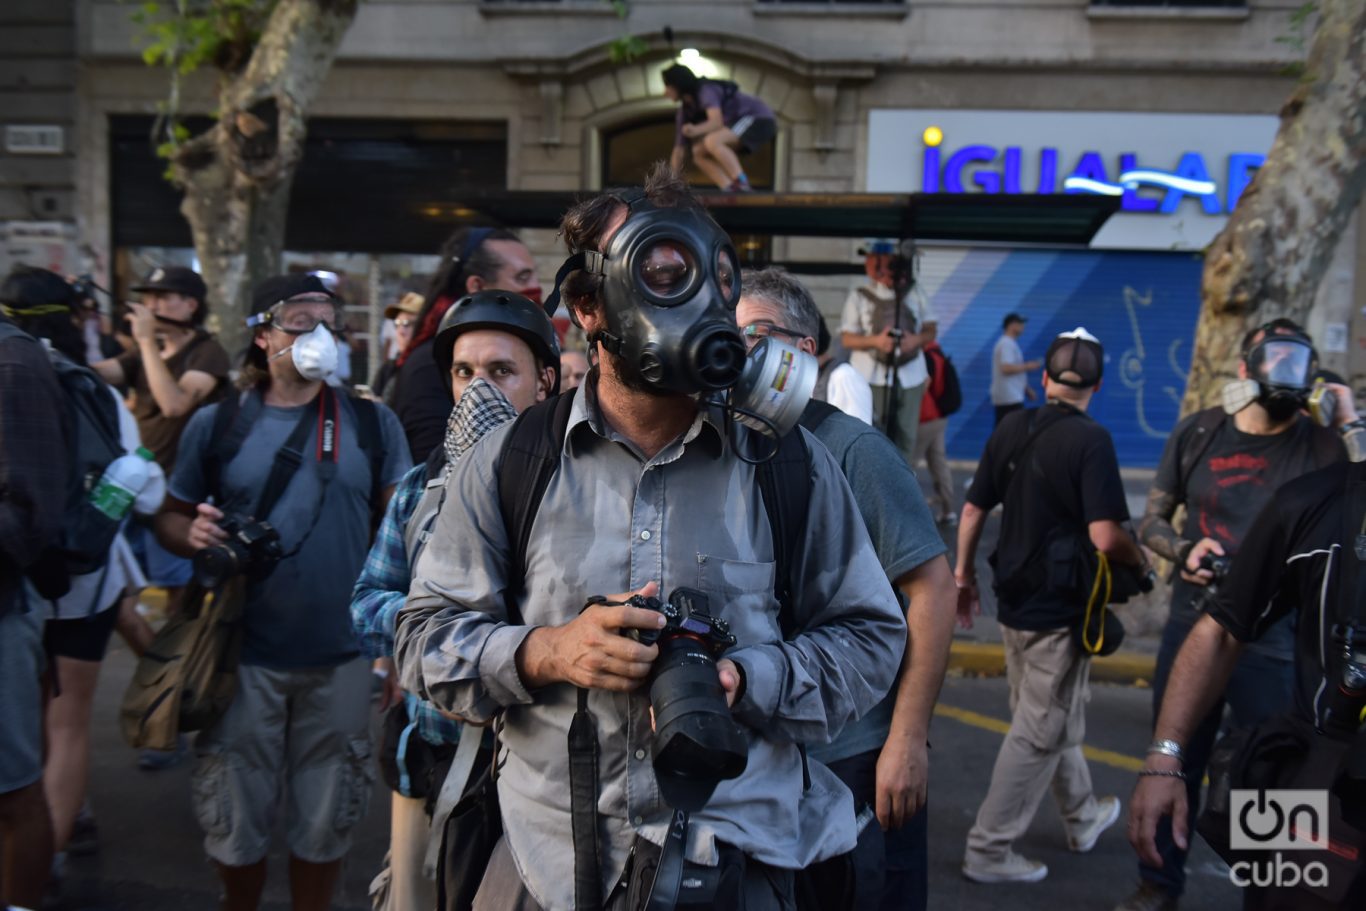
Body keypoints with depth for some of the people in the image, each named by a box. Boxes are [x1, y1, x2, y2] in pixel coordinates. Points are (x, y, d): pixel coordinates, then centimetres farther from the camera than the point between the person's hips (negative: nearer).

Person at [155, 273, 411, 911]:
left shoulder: (372, 423, 2)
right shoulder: (216, 424, 1)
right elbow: (171, 516, 8)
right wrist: (194, 534, -16)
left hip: (340, 658, 0)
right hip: (244, 657, 0)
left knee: (325, 822, 14)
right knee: (237, 822, 13)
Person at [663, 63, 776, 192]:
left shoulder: (706, 90, -19)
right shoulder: (685, 111, 6)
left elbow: (717, 122, -35)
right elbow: (679, 150, 8)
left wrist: (695, 130, -54)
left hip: (759, 120, -9)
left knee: (711, 141, -30)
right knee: (699, 153, 1)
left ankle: (743, 187, -28)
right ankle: (731, 192, -9)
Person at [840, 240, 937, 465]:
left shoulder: (914, 292, 9)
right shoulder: (858, 296, 3)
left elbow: (931, 330, 11)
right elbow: (847, 338, 0)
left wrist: (916, 340, -12)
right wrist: (876, 340, -19)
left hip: (909, 376, 2)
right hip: (871, 376, -2)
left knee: (905, 437, 4)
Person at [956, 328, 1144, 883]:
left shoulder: (1011, 430, 2)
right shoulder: (1091, 441, -18)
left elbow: (973, 509, 6)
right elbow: (1106, 537, -24)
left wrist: (964, 575, 17)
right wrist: (1139, 562, -4)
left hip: (1014, 603, 7)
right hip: (1061, 609, -7)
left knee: (1059, 718, 24)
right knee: (1039, 734, 5)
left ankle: (1082, 817, 43)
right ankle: (988, 850, 12)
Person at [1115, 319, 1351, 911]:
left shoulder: (1322, 447, -8)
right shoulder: (1198, 433, -1)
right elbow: (1151, 522, 7)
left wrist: (1349, 426, -25)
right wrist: (1183, 551, -14)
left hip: (1274, 644, -2)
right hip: (1191, 628, 3)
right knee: (1174, 764, 16)